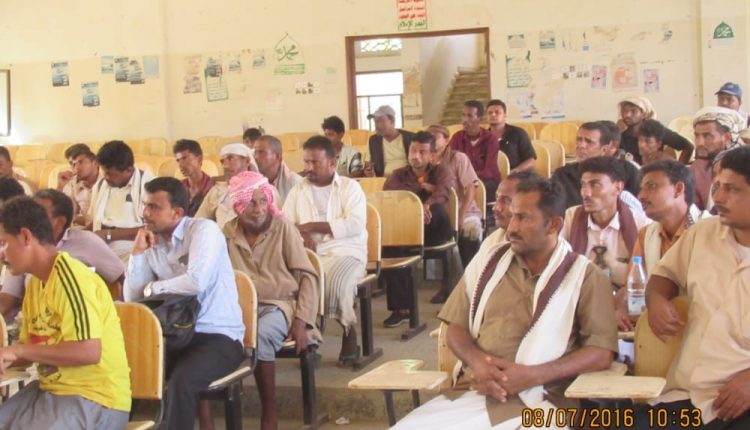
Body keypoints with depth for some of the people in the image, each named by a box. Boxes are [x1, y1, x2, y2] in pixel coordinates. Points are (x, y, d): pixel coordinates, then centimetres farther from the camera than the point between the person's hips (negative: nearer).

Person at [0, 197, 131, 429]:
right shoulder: (35, 283, 8)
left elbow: (89, 352, -26)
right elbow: (31, 349, 17)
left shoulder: (70, 279, -18)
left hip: (96, 399, -9)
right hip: (50, 391, 9)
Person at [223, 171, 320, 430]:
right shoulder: (228, 233, 8)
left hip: (280, 304, -2)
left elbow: (307, 276, 0)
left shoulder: (283, 226, 1)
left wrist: (301, 321, -9)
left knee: (259, 337, -36)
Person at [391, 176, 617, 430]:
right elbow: (456, 327, 15)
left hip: (541, 401, -3)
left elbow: (602, 353, -4)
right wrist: (477, 361, -7)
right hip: (471, 392, 3)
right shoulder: (487, 262, 14)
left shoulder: (584, 275, 3)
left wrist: (532, 375, -15)